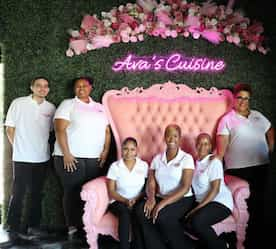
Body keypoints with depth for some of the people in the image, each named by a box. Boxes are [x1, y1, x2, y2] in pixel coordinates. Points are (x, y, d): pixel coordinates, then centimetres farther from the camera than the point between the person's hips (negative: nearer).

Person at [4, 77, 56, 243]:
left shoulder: (51, 108, 6)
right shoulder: (19, 103, -3)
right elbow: (10, 128, -1)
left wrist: (42, 145, 6)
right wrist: (18, 147, 1)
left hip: (42, 158, 4)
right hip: (22, 158, -4)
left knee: (37, 194, 12)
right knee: (18, 194, 1)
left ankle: (33, 226, 24)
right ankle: (14, 228, 11)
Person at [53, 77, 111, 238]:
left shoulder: (100, 107, 17)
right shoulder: (68, 104, 3)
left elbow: (107, 131, 17)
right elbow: (60, 129, -7)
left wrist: (105, 151, 4)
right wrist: (66, 154, -14)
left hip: (94, 159, 4)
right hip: (71, 157, -3)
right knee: (72, 192, -1)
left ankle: (87, 226, 9)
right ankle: (73, 228, 7)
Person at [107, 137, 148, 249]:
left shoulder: (144, 165, 2)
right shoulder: (115, 166, -2)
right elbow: (111, 191, -2)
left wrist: (136, 200, -14)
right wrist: (126, 201, -16)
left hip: (138, 201, 1)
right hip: (119, 202, -1)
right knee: (125, 212, -34)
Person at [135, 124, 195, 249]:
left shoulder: (186, 158, -5)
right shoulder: (157, 158, 10)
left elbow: (185, 188, -14)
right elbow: (151, 183, 4)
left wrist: (164, 203, -23)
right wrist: (151, 198, -20)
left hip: (182, 200, -4)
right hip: (160, 198, 4)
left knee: (162, 216, -33)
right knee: (141, 211, -25)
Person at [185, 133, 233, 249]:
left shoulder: (214, 162, -5)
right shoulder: (194, 163, 14)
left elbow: (215, 190, -14)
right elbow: (190, 185, 8)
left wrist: (198, 208, -20)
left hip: (220, 202, -6)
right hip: (201, 202, 6)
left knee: (197, 222, -31)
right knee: (185, 221, -21)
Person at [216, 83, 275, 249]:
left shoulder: (258, 115, 13)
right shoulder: (227, 119, -1)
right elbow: (221, 146, -8)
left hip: (261, 166, 5)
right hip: (238, 169, -5)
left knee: (258, 203, 14)